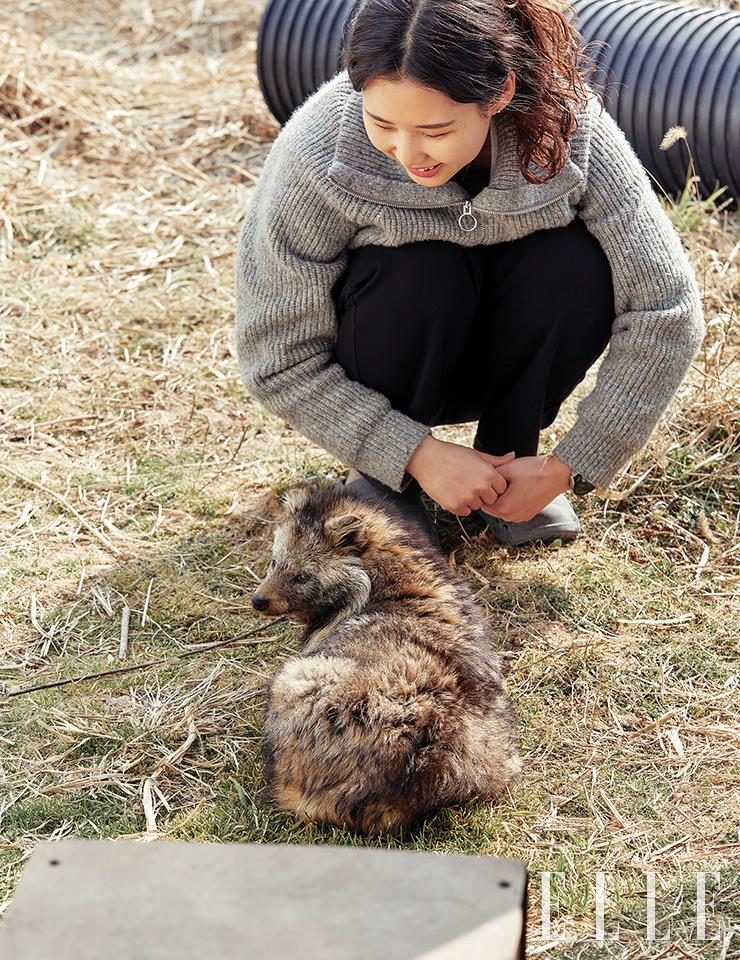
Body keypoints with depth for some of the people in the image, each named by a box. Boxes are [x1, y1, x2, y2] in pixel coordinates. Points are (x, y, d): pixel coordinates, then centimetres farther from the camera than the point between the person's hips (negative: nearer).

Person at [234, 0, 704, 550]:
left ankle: (507, 456, -4)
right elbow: (278, 362, -23)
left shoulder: (567, 129, -28)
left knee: (576, 262, -28)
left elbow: (665, 309, -24)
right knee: (419, 272, -33)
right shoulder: (318, 154, -30)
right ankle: (380, 481, -7)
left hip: (504, 365, 2)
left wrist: (570, 467, -26)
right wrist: (418, 456, -30)